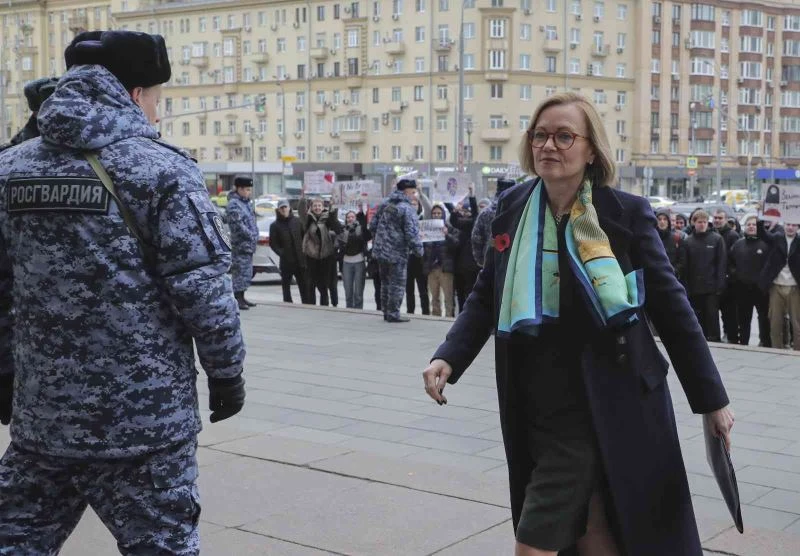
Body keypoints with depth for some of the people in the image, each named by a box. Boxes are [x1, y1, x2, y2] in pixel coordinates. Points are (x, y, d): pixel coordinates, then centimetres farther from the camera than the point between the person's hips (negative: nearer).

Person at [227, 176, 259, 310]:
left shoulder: (247, 202, 16)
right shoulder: (234, 204, -14)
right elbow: (238, 225, -20)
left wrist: (255, 236, 11)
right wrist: (252, 236, -16)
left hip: (249, 245, 10)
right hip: (240, 245, -10)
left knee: (247, 272, 14)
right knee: (240, 271, -8)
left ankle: (241, 298, 21)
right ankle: (237, 300, -6)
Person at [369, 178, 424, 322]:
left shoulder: (385, 203, 7)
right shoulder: (407, 209, -16)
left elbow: (373, 225, 12)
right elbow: (411, 233, -19)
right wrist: (418, 249, -8)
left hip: (381, 251, 8)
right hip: (398, 253, -8)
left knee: (385, 282, 17)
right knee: (397, 284, 1)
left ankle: (386, 311, 24)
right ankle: (393, 314, 3)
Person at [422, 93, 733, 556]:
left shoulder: (627, 213, -9)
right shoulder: (512, 208, 2)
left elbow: (670, 306, -4)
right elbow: (487, 298, 10)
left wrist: (712, 398, 1)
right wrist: (450, 358, -6)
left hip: (605, 410, -4)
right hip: (536, 410, 5)